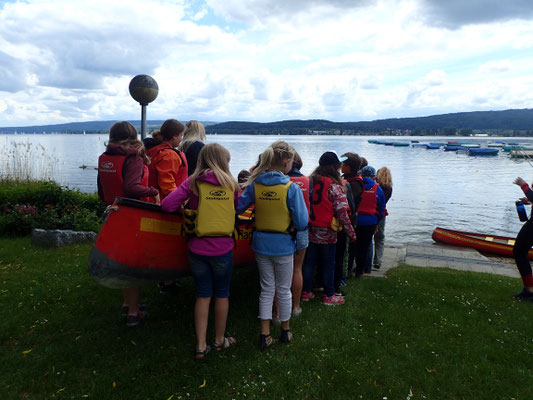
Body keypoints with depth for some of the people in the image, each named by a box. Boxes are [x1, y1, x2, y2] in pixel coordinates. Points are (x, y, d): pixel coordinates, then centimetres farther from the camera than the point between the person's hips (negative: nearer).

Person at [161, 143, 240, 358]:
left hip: (198, 248, 0)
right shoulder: (231, 184, -2)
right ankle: (220, 340, 32)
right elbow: (237, 211, 5)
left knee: (203, 295, 13)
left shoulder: (192, 182, -5)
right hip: (223, 248, 0)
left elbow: (167, 205, -12)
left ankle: (201, 345, 18)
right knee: (222, 294, 16)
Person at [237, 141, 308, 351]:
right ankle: (285, 332, 33)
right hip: (283, 245, -3)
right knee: (284, 290, 16)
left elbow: (237, 207, -1)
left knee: (266, 290, 16)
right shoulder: (291, 188, -17)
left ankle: (265, 335, 21)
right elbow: (301, 223, -15)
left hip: (261, 244, 4)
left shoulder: (255, 184, -5)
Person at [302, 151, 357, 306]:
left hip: (310, 231, 5)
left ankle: (306, 292, 25)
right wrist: (351, 233, -9)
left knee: (309, 262, 15)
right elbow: (342, 212, -17)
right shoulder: (334, 186, -15)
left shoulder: (310, 181, 1)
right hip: (327, 233, -5)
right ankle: (328, 296, 20)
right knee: (328, 264, 9)